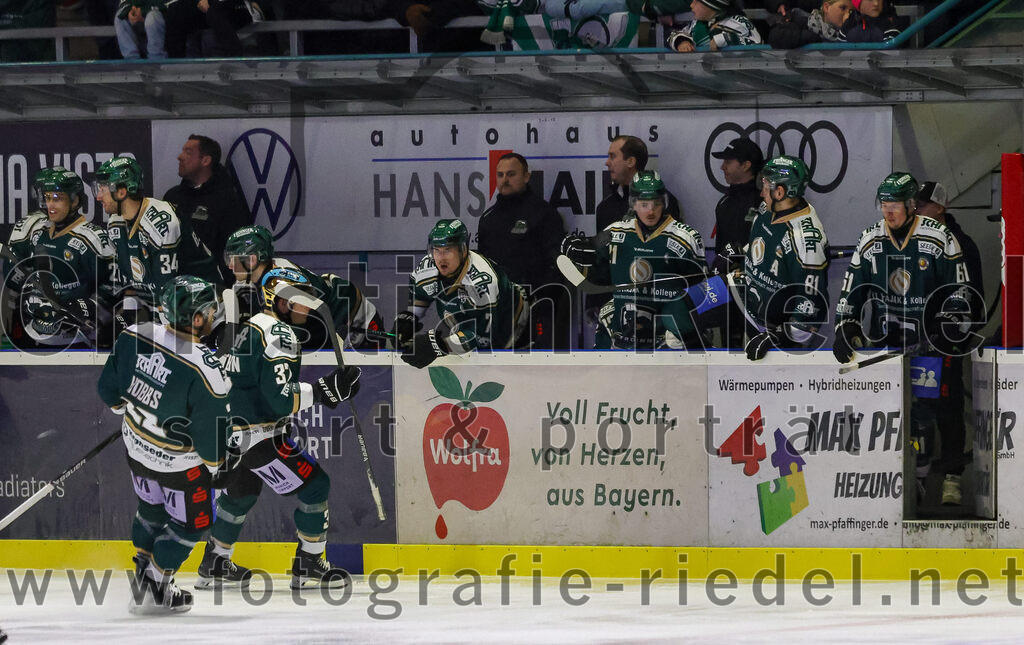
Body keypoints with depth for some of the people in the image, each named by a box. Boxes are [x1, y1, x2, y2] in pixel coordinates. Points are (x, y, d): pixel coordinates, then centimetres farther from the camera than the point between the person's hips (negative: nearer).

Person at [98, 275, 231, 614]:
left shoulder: (134, 336, -18)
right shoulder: (205, 371, -34)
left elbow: (110, 388, -1)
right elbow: (211, 431, -23)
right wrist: (215, 465, -2)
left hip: (137, 445, 6)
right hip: (179, 462, -6)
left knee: (152, 509, 30)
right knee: (192, 523, 17)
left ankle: (143, 569, 46)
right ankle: (154, 589, 22)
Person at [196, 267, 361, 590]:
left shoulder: (253, 327, 14)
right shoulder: (278, 334, -17)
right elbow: (280, 397, -25)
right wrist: (326, 390, -23)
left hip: (234, 431, 10)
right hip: (259, 436, -10)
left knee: (241, 492, 27)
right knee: (314, 485, -4)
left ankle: (215, 565, 37)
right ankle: (308, 567, 1)